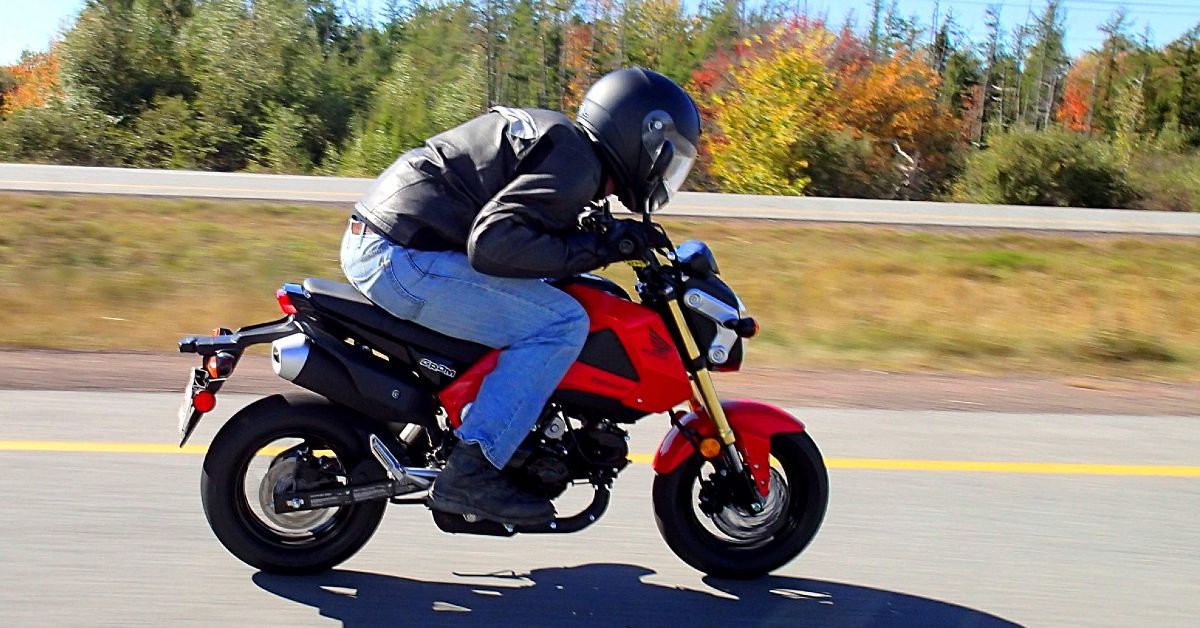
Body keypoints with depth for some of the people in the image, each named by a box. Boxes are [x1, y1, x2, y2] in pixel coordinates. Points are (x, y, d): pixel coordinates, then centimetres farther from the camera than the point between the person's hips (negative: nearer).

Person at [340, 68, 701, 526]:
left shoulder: (556, 136, 19)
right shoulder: (576, 163, -12)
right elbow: (494, 241, -24)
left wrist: (613, 242, 18)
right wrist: (595, 247, -18)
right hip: (400, 256, -11)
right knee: (561, 323, -15)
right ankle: (469, 473, -14)